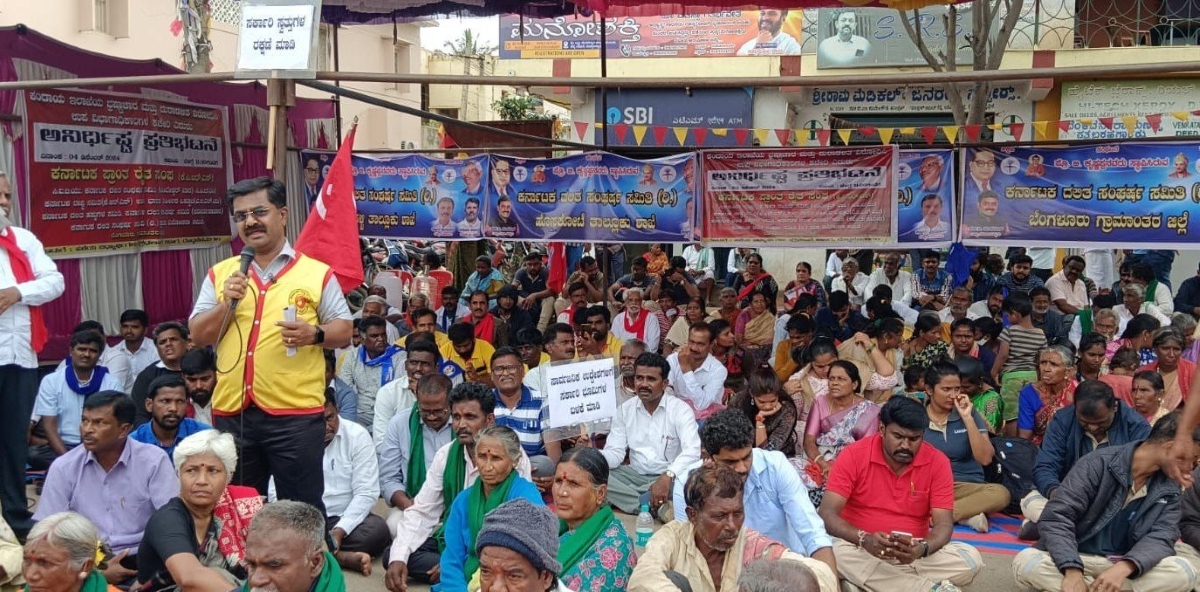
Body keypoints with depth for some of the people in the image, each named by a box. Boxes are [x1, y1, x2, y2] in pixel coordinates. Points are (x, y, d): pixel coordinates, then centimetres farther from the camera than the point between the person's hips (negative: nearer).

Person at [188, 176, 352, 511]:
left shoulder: (317, 273, 1)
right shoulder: (220, 274, 10)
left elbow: (344, 332, 3)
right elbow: (198, 337, 7)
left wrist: (315, 333, -17)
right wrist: (227, 303, -9)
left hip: (295, 412, -3)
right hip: (231, 411, 4)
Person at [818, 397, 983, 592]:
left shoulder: (937, 463, -4)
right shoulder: (854, 455, -9)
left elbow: (943, 524, -8)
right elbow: (827, 514, -15)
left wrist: (921, 549, -31)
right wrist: (865, 539, -33)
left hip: (913, 553, 2)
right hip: (860, 550, -1)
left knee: (970, 558, -22)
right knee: (831, 552, -35)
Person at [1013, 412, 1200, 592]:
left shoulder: (1170, 488, 4)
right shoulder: (1098, 464, -12)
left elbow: (1162, 535, -9)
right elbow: (1057, 517, -18)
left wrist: (1124, 568, -30)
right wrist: (1072, 571, -32)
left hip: (1127, 567, 4)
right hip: (1077, 559, -3)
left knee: (1184, 572, -26)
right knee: (1025, 562, -32)